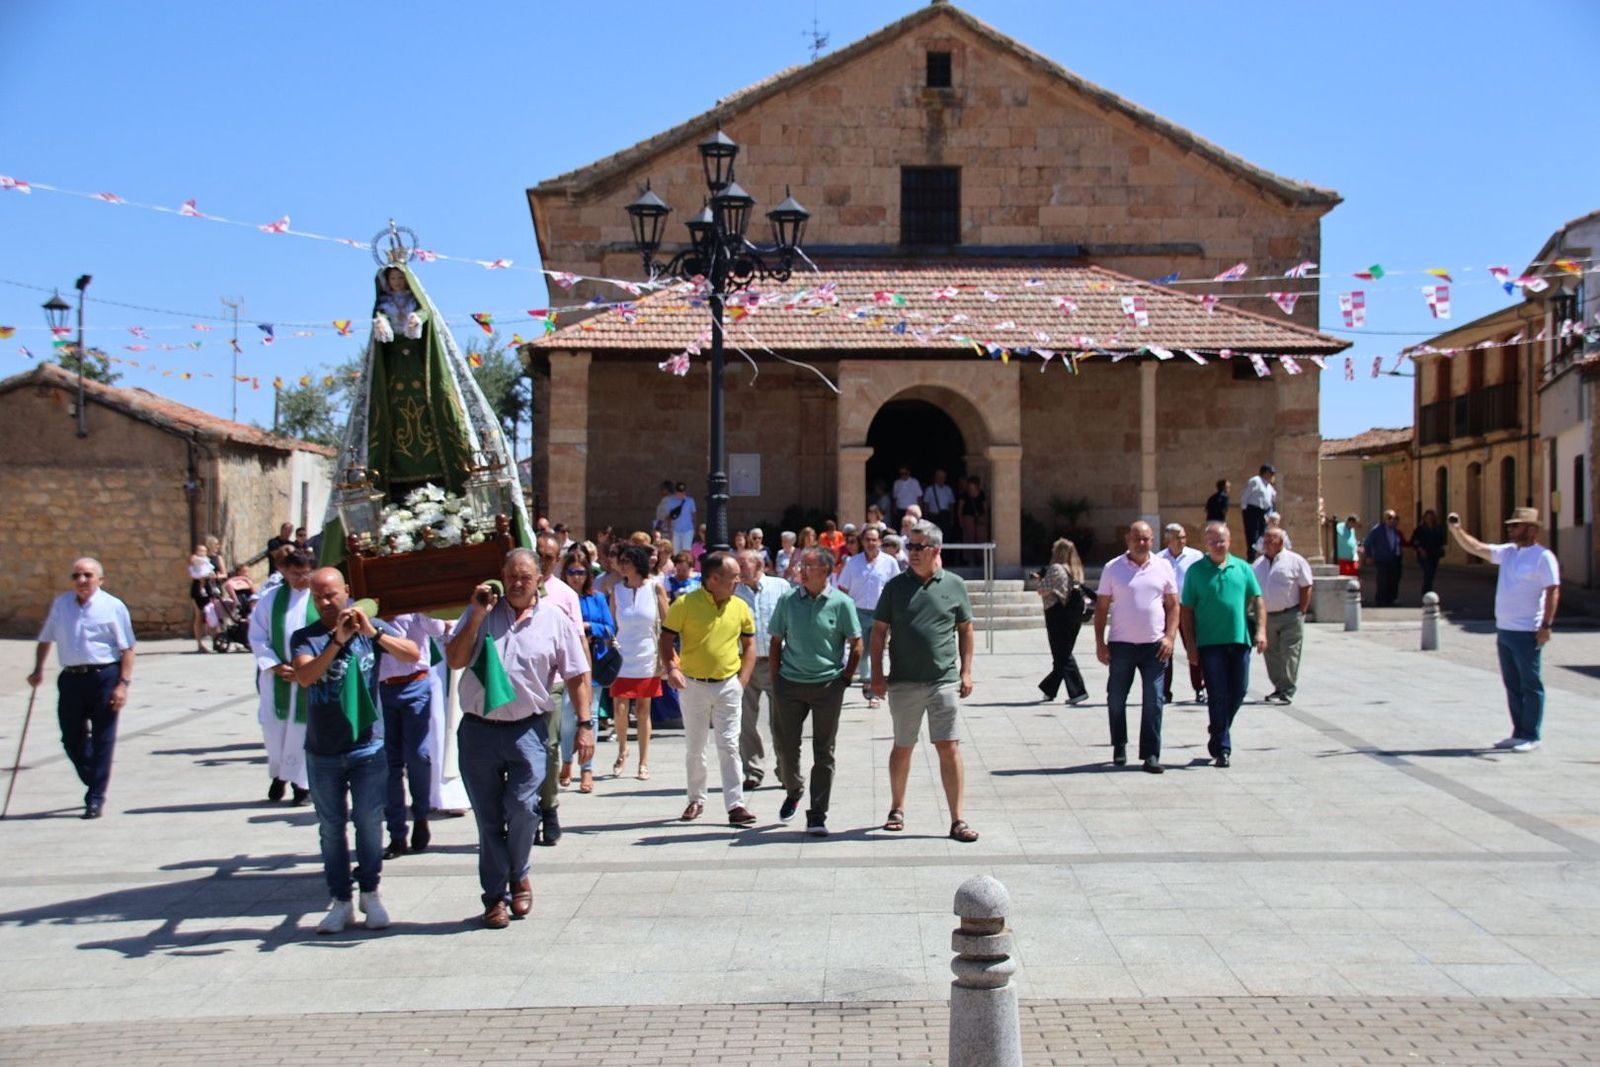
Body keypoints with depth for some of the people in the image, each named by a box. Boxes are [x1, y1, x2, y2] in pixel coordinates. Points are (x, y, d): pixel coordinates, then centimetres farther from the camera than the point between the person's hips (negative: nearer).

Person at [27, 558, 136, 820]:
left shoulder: (113, 607, -3)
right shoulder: (60, 604, 10)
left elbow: (127, 648, -5)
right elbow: (45, 639, 23)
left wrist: (123, 683, -12)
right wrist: (38, 670, 14)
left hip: (104, 677, -4)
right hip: (71, 678, 4)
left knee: (102, 740, 0)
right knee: (71, 739, 9)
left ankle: (96, 798, 6)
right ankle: (93, 783, 32)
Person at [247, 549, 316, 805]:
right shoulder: (270, 598, 2)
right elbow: (257, 637, 3)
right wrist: (276, 666, -8)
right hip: (277, 675, 2)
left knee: (302, 728, 2)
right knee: (273, 726, 7)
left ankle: (301, 781, 15)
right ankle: (279, 772, 29)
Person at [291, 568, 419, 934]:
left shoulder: (371, 628, 2)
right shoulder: (305, 638, 1)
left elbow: (413, 654, -11)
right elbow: (304, 677, -17)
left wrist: (373, 632, -22)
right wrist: (337, 641, -26)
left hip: (367, 746, -1)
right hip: (322, 751, 1)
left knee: (368, 821, 0)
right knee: (331, 827, 7)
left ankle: (370, 893, 15)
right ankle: (340, 901, 15)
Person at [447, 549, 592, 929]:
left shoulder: (555, 620, 3)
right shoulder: (480, 614, 6)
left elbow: (577, 677, 6)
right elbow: (454, 661, -3)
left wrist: (585, 724, -1)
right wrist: (477, 617, -10)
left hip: (527, 729, -1)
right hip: (478, 728, 2)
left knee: (522, 806, -14)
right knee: (488, 818, 6)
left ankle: (519, 876, 13)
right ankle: (495, 896, 17)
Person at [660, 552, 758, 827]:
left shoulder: (740, 607, 1)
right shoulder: (685, 604, -9)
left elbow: (749, 645, 10)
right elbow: (667, 639, -3)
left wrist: (742, 679, 0)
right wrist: (671, 668, -19)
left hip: (728, 685, 1)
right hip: (694, 685, -1)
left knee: (729, 746, -2)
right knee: (694, 748, 10)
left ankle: (735, 805, -2)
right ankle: (696, 800, 25)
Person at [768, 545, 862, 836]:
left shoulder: (841, 603, -5)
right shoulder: (788, 600, 1)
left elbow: (855, 644, 3)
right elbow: (775, 642, 8)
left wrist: (845, 679, -2)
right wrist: (774, 680, 4)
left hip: (827, 684, -2)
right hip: (790, 683, 2)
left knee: (823, 753, 2)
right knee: (784, 746, 7)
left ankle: (817, 817, 9)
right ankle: (793, 791, 37)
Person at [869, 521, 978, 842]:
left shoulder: (954, 585, 4)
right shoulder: (896, 585, 4)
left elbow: (965, 629, 11)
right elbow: (879, 631, 6)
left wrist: (966, 671, 4)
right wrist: (877, 674, -2)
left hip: (944, 681, -1)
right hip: (903, 683, 1)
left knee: (949, 748, -5)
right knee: (902, 748, 12)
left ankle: (957, 820, -1)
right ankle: (897, 809, 29)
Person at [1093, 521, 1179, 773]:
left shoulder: (1163, 567, 7)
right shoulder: (1113, 568, 3)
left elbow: (1173, 605, 10)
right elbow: (1101, 607, 5)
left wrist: (1170, 636, -3)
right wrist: (1099, 642, -1)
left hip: (1155, 645, 0)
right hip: (1121, 645, 0)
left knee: (1153, 701, -3)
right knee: (1116, 698, 8)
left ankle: (1151, 755, 2)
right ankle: (1119, 745, 28)